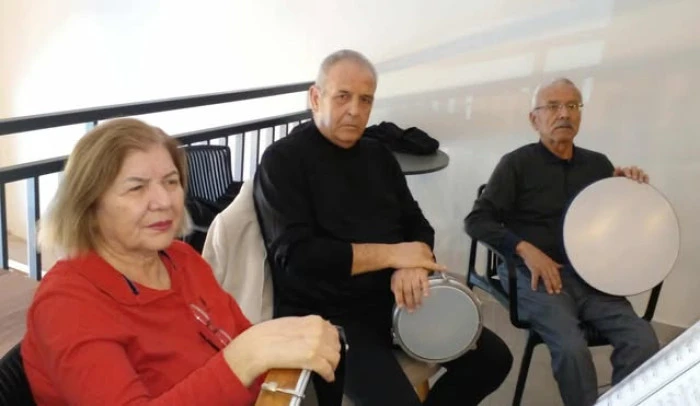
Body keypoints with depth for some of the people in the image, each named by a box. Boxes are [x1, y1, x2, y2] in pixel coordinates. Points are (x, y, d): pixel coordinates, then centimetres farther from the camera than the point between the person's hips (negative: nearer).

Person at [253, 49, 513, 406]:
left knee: (493, 358, 3)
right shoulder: (283, 160, -8)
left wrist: (415, 266, -13)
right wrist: (392, 254, -16)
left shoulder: (378, 155, 12)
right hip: (327, 317, -6)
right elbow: (295, 255, -19)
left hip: (395, 301, 7)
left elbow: (417, 225, 12)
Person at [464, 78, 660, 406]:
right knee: (572, 347, -28)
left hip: (587, 275, 4)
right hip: (532, 274, -4)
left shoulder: (598, 164, 13)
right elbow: (476, 221, -5)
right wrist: (526, 249, -18)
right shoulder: (517, 163, 0)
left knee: (643, 341, -18)